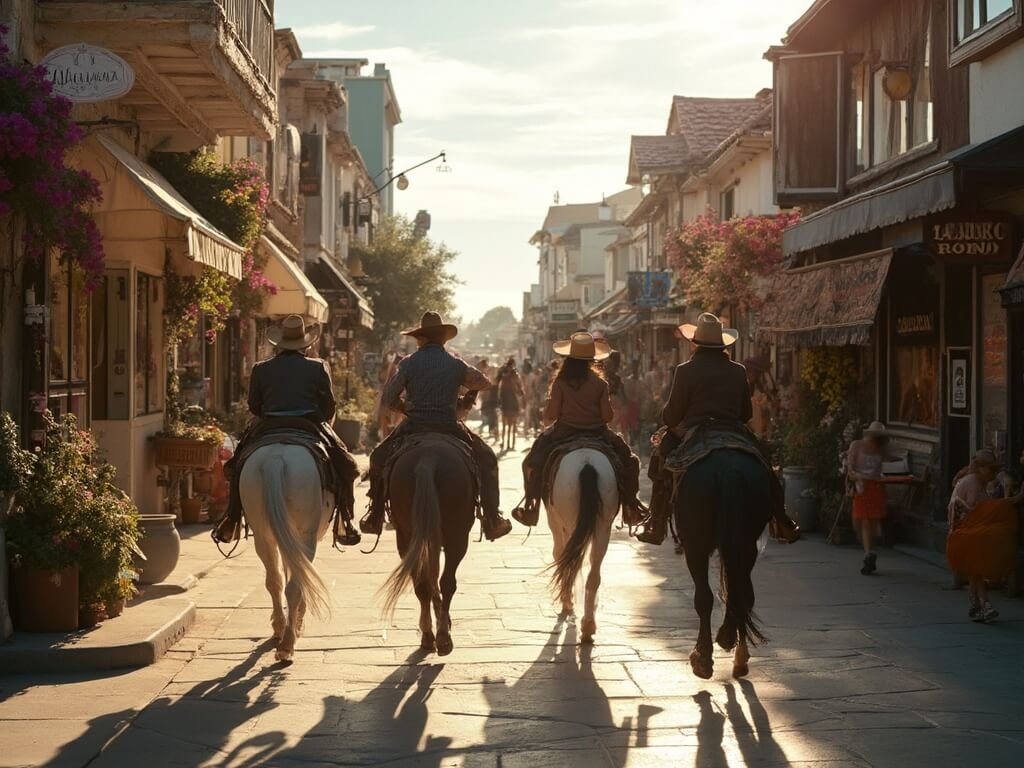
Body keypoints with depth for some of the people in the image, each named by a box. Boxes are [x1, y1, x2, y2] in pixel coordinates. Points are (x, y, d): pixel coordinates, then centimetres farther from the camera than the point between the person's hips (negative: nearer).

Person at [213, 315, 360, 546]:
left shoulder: (261, 369, 3)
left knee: (237, 466, 21)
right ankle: (344, 522, 6)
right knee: (344, 466, 14)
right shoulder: (318, 367, 0)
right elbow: (330, 406, 2)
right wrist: (324, 426, 22)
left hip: (267, 430, 1)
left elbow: (253, 407, 8)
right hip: (310, 428, -1)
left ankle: (231, 523, 15)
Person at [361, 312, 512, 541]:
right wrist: (468, 397, 32)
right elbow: (485, 383, 17)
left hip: (413, 427, 0)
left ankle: (374, 518, 20)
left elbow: (389, 399, -2)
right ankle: (492, 520, 14)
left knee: (379, 458, 24)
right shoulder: (456, 365, 1)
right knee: (486, 460, 20)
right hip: (449, 428, 0)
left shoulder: (409, 363, -2)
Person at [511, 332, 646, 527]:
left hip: (564, 433, -1)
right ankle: (630, 504, 12)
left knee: (533, 462, 11)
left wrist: (547, 423, 14)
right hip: (597, 434, 1)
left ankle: (531, 508, -1)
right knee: (628, 460, 20)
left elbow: (550, 415, -8)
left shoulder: (560, 383, -9)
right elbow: (607, 416, -6)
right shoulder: (600, 384, -6)